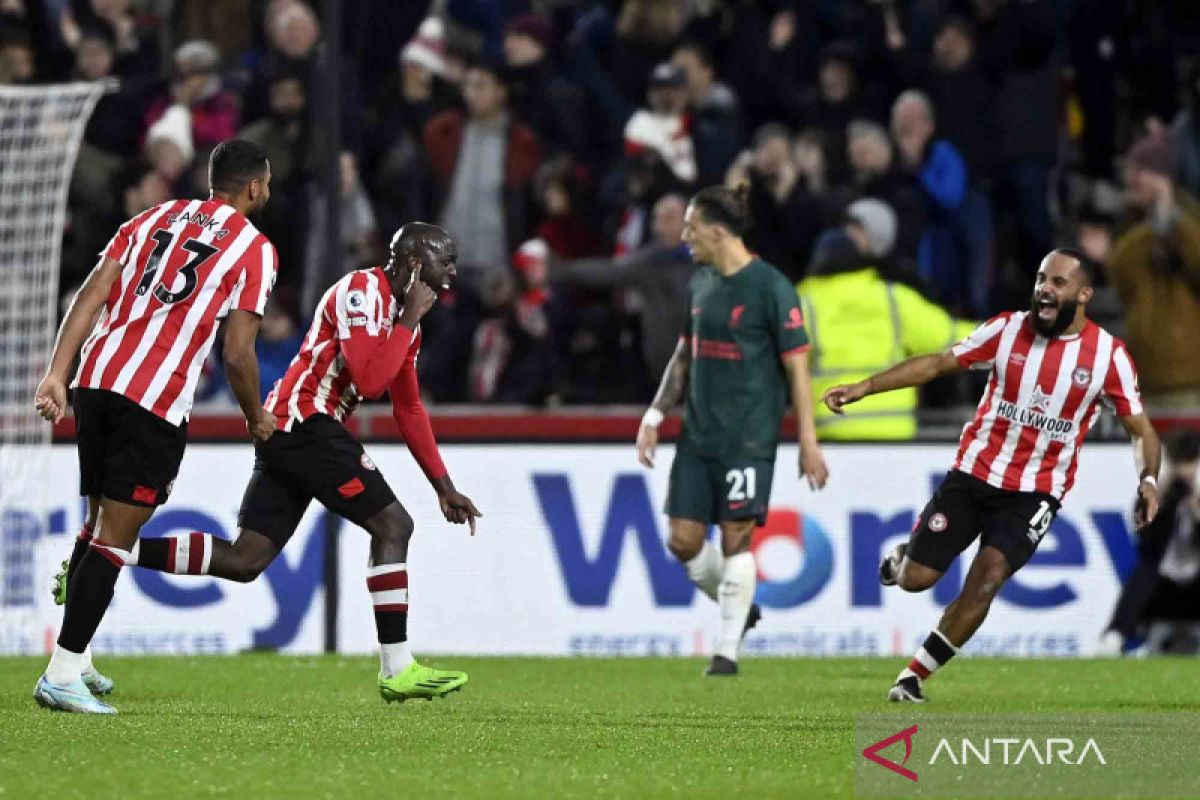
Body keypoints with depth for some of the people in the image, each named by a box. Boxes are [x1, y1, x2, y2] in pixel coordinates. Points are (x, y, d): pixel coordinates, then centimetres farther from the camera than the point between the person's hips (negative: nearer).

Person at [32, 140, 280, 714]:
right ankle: (61, 674, -9)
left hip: (96, 380, 6)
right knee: (115, 537, -4)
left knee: (99, 522, 20)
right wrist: (257, 418, 15)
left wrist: (57, 374, 3)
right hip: (158, 400, -6)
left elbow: (92, 294, 8)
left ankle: (75, 662, 25)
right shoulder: (254, 249, 3)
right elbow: (237, 355, -2)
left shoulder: (154, 218, 19)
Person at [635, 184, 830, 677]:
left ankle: (727, 650, 4)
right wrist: (655, 416, 14)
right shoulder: (700, 284, 10)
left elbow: (796, 368, -9)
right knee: (683, 540, 3)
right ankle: (738, 609, 26)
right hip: (698, 434, 7)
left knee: (735, 540, -6)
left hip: (748, 437, -7)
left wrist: (808, 443, -11)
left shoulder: (770, 287, -10)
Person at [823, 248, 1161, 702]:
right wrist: (863, 388, -4)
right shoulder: (1007, 330, -3)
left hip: (1035, 492, -1)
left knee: (988, 577, -20)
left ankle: (915, 676, -5)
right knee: (914, 579, -2)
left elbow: (1140, 428, 1)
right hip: (973, 473, 1)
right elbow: (937, 364, 2)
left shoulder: (1108, 355, -6)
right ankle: (901, 558, 37)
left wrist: (1148, 479, -18)